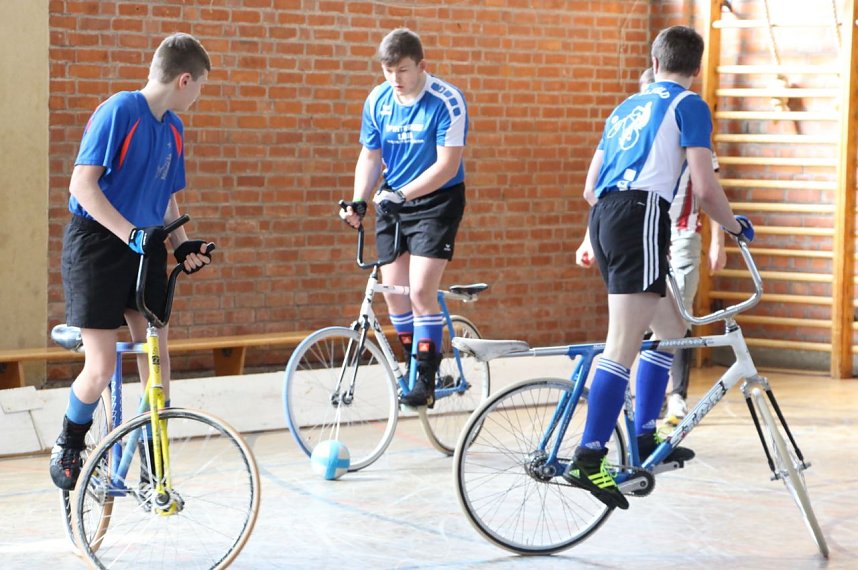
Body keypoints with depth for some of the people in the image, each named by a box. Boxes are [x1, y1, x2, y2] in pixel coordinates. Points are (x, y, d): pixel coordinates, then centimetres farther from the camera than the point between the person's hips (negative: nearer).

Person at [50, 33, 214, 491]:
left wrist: (183, 244, 3)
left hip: (144, 247, 7)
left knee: (156, 352, 1)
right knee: (102, 366, -9)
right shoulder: (119, 111, -15)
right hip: (97, 244, -7)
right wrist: (129, 233, -27)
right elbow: (82, 185, -19)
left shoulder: (172, 128, 9)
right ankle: (68, 446, 17)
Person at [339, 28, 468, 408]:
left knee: (421, 290, -16)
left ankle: (426, 380, -6)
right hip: (393, 202, 5)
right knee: (393, 290, 3)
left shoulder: (446, 102, -18)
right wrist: (359, 201, -10)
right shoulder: (378, 101, -3)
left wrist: (402, 193, -30)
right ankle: (414, 366, 21)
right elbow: (370, 156, 6)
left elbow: (447, 166, -21)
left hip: (436, 201, -5)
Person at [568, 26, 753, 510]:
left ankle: (646, 436, 22)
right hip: (641, 219, -8)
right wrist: (736, 226, 14)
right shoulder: (689, 105, 5)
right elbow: (705, 189, -4)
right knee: (624, 346, -12)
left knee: (671, 326, 21)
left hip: (605, 217, 8)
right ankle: (589, 460, -18)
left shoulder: (627, 106, 26)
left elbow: (591, 188, 28)